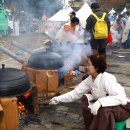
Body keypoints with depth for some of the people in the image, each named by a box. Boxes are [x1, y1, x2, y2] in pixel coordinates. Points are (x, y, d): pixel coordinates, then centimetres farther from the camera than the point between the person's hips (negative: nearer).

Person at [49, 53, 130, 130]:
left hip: (122, 106, -8)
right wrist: (59, 99, -8)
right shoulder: (89, 79, -6)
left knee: (104, 110, -35)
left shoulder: (107, 79, -29)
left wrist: (100, 102, -46)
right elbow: (75, 93, -2)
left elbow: (121, 97, -38)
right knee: (85, 98, 1)